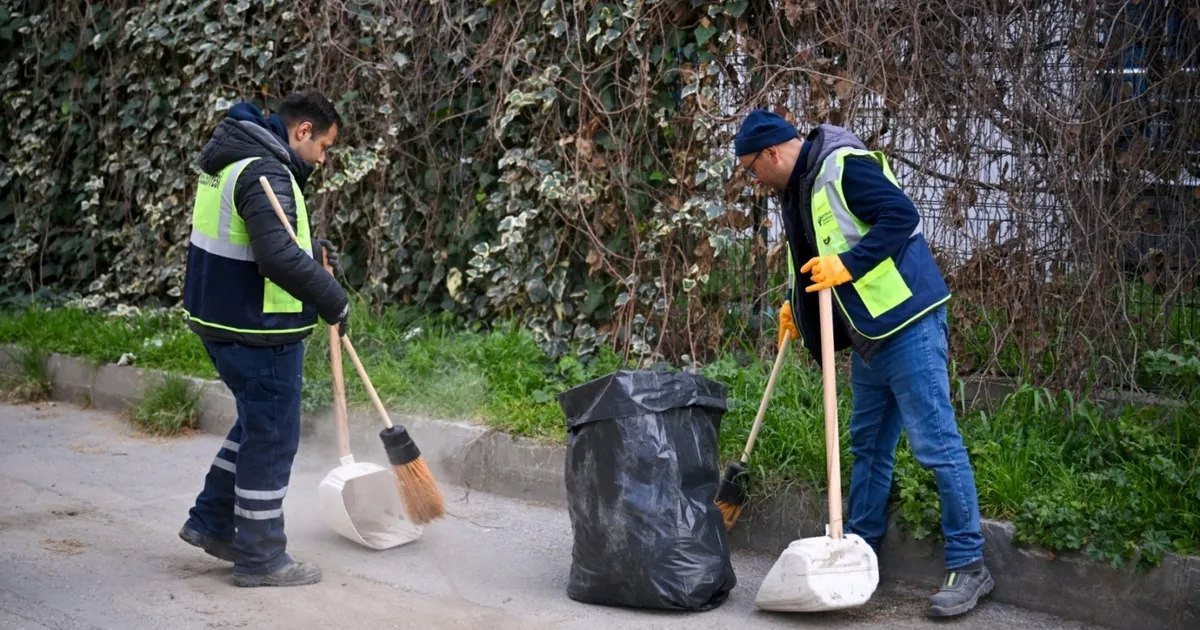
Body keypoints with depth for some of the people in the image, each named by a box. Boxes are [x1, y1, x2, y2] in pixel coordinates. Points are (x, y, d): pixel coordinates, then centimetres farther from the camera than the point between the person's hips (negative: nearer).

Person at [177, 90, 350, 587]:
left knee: (257, 425, 23)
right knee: (272, 439, 1)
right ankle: (261, 558, 11)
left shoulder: (230, 159, 12)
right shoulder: (266, 174, -21)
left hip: (223, 320, 10)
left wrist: (308, 249, 11)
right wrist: (333, 300, -22)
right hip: (258, 331, -10)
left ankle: (211, 522, 31)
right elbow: (278, 257, -32)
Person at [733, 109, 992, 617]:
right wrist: (795, 305, 25)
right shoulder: (798, 193, 14)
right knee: (869, 446, 16)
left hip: (907, 325, -10)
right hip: (868, 334, 10)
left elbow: (901, 215, -25)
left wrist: (847, 265, -28)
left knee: (935, 443, -7)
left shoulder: (845, 166, -16)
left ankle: (968, 566, -2)